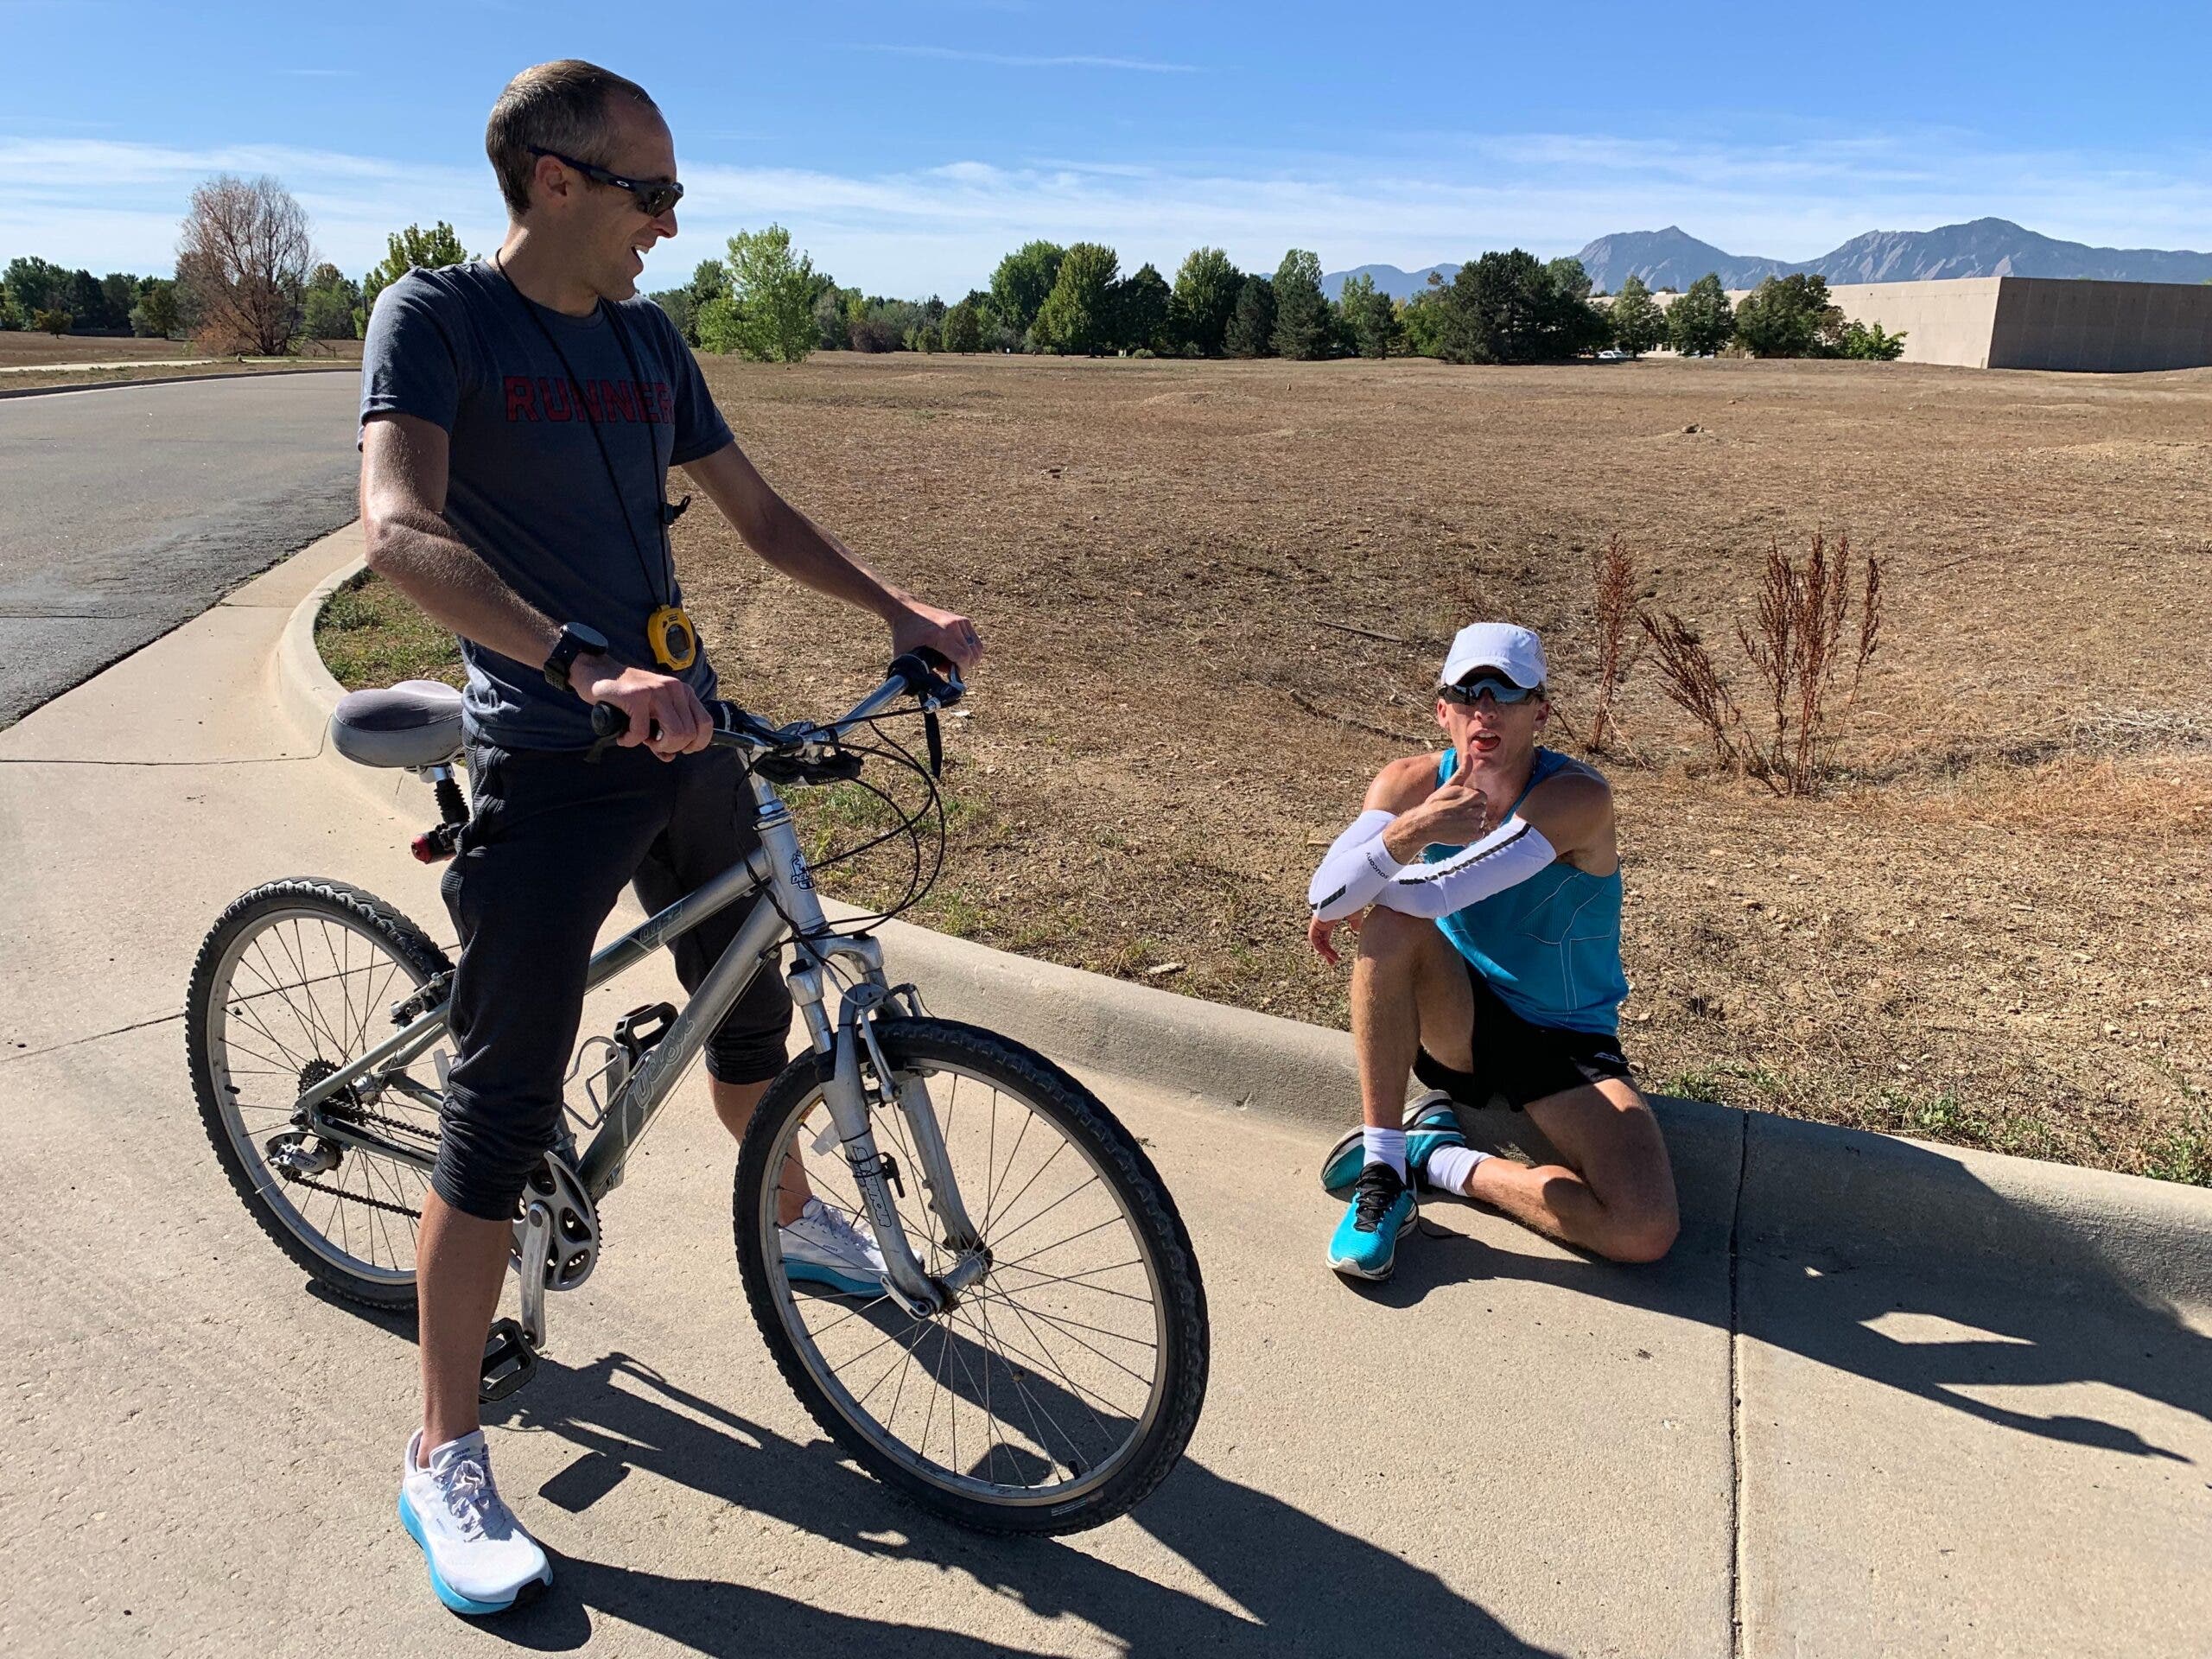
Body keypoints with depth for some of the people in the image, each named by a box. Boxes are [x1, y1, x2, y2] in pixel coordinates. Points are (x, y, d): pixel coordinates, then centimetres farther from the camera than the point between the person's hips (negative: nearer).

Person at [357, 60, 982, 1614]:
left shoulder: (649, 341, 9)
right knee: (505, 1104, -3)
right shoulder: (436, 316, -9)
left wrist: (902, 607, 4)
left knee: (749, 1002, 22)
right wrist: (589, 666, -39)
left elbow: (757, 509, 16)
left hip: (687, 737, 7)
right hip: (550, 768, -7)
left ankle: (789, 1217, 49)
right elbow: (402, 532, -25)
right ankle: (446, 1453, 13)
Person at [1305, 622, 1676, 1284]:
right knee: (1393, 925, -31)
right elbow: (1327, 897, -27)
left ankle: (1442, 1159, -2)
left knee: (1645, 1233, -23)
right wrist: (1406, 832, -42)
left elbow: (1433, 894, -33)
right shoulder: (1412, 783, -11)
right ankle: (1381, 1169, -20)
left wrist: (1356, 896, -17)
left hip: (1566, 1039, -2)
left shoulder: (1576, 797, -23)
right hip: (1459, 1020, 2)